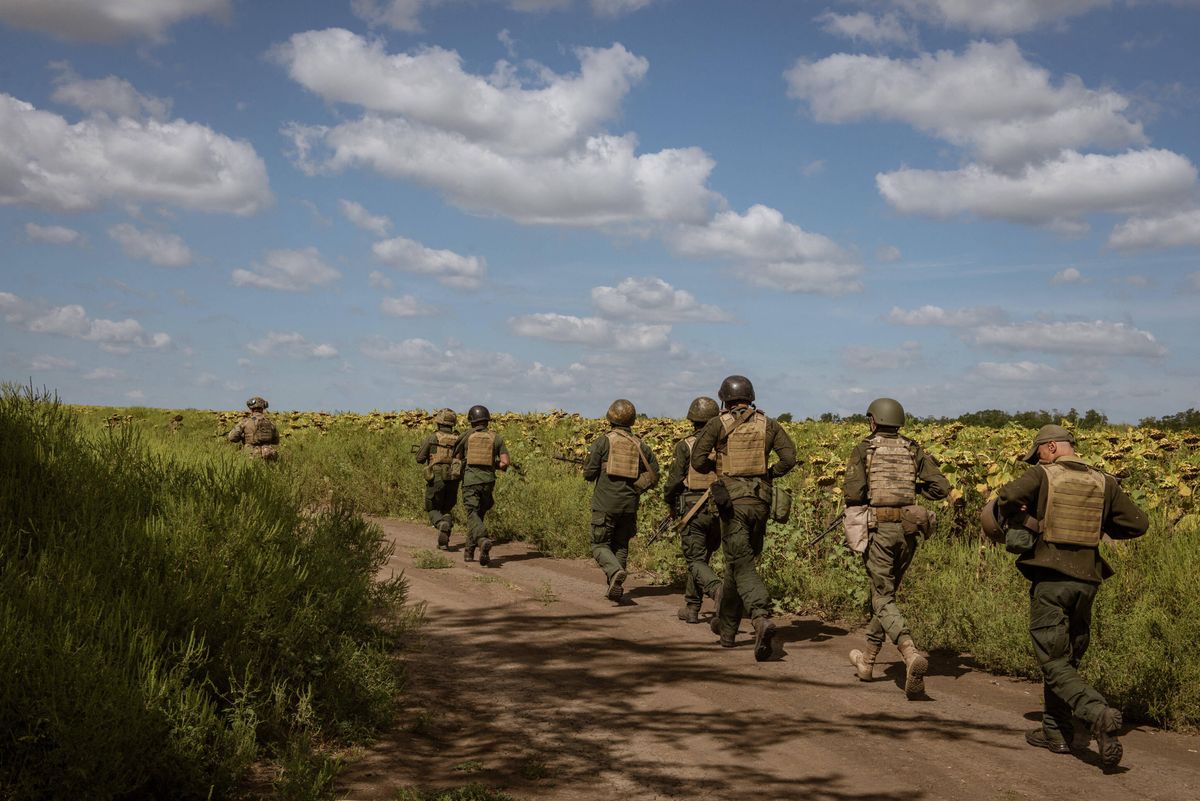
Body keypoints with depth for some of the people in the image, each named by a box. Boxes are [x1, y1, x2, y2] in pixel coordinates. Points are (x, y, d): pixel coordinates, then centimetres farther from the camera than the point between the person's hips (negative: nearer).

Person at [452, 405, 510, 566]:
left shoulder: (467, 436, 6)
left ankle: (483, 540, -37)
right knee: (478, 514, 18)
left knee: (473, 514, -8)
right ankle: (469, 551, 22)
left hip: (470, 479, -2)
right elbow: (506, 462, 0)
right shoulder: (496, 438, 8)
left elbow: (457, 456, 19)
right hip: (488, 480, 2)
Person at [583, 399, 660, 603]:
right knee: (621, 546, 16)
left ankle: (615, 572, -22)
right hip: (629, 505, 4)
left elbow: (589, 474, -6)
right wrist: (635, 489, 11)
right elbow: (653, 475, 5)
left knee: (600, 545, 5)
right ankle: (616, 588, 14)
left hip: (605, 504, -4)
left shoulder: (603, 442, -7)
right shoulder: (640, 446, 6)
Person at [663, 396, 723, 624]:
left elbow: (675, 479, -8)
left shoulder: (685, 445, -7)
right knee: (701, 558, 18)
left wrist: (670, 504, 9)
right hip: (719, 511, 4)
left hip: (693, 510, -4)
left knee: (696, 561, -2)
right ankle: (691, 607, 23)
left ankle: (719, 590, -30)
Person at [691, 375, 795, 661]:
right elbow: (789, 457, -1)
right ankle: (726, 626, 29)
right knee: (738, 560, 18)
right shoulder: (768, 424, 8)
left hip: (732, 501, -4)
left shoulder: (718, 424, -1)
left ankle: (762, 618, -33)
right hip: (760, 501, 4)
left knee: (742, 565, -8)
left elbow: (697, 460, -6)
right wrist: (769, 474, 15)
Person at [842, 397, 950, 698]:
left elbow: (853, 493, -13)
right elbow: (941, 488, 2)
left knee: (883, 599, -4)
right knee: (886, 591, 20)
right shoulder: (914, 450, 9)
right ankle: (867, 660, 31)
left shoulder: (863, 450, -2)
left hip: (877, 529, -4)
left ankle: (912, 654, -30)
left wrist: (853, 510, 9)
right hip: (908, 529, 4)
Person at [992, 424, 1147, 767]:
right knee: (1067, 657, 20)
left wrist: (1010, 518, 2)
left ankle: (1099, 714, -26)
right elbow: (1138, 523, 8)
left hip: (1050, 577, -5)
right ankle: (1056, 732, 23)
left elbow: (1006, 497, -20)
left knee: (1055, 665, -2)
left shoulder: (1042, 475, -4)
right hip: (1086, 580, 5)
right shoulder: (1104, 483, 7)